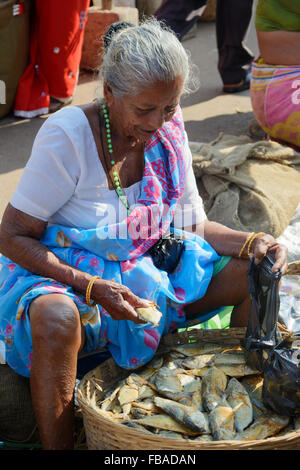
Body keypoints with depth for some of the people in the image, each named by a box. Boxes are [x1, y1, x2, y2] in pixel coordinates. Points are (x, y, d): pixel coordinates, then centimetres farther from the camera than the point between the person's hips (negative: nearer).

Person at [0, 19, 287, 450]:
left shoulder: (168, 134, -4)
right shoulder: (66, 135, -21)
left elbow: (193, 226, 5)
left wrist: (252, 244, -16)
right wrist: (93, 288, -29)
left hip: (145, 271, 6)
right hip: (59, 275, -5)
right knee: (57, 319, -42)